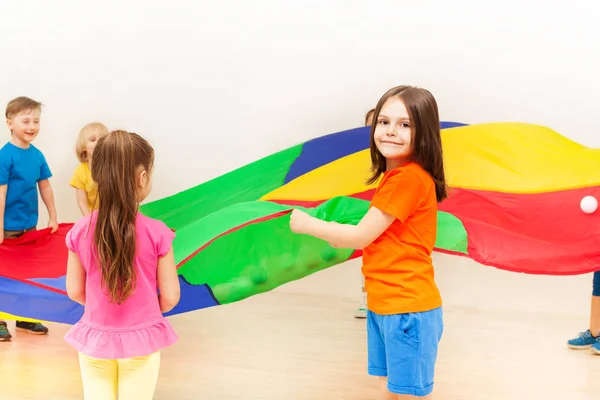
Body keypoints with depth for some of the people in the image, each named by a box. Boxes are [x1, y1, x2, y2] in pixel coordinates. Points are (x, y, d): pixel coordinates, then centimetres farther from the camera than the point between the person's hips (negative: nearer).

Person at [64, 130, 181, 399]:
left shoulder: (80, 231, -12)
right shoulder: (157, 233, -18)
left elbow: (75, 292, -2)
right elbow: (170, 298, -10)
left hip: (94, 338, 2)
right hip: (141, 338, -2)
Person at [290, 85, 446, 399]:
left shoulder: (408, 178, -17)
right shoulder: (392, 176, 14)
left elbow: (360, 236, -13)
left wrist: (307, 224, -2)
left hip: (406, 308, -9)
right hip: (382, 306, 10)